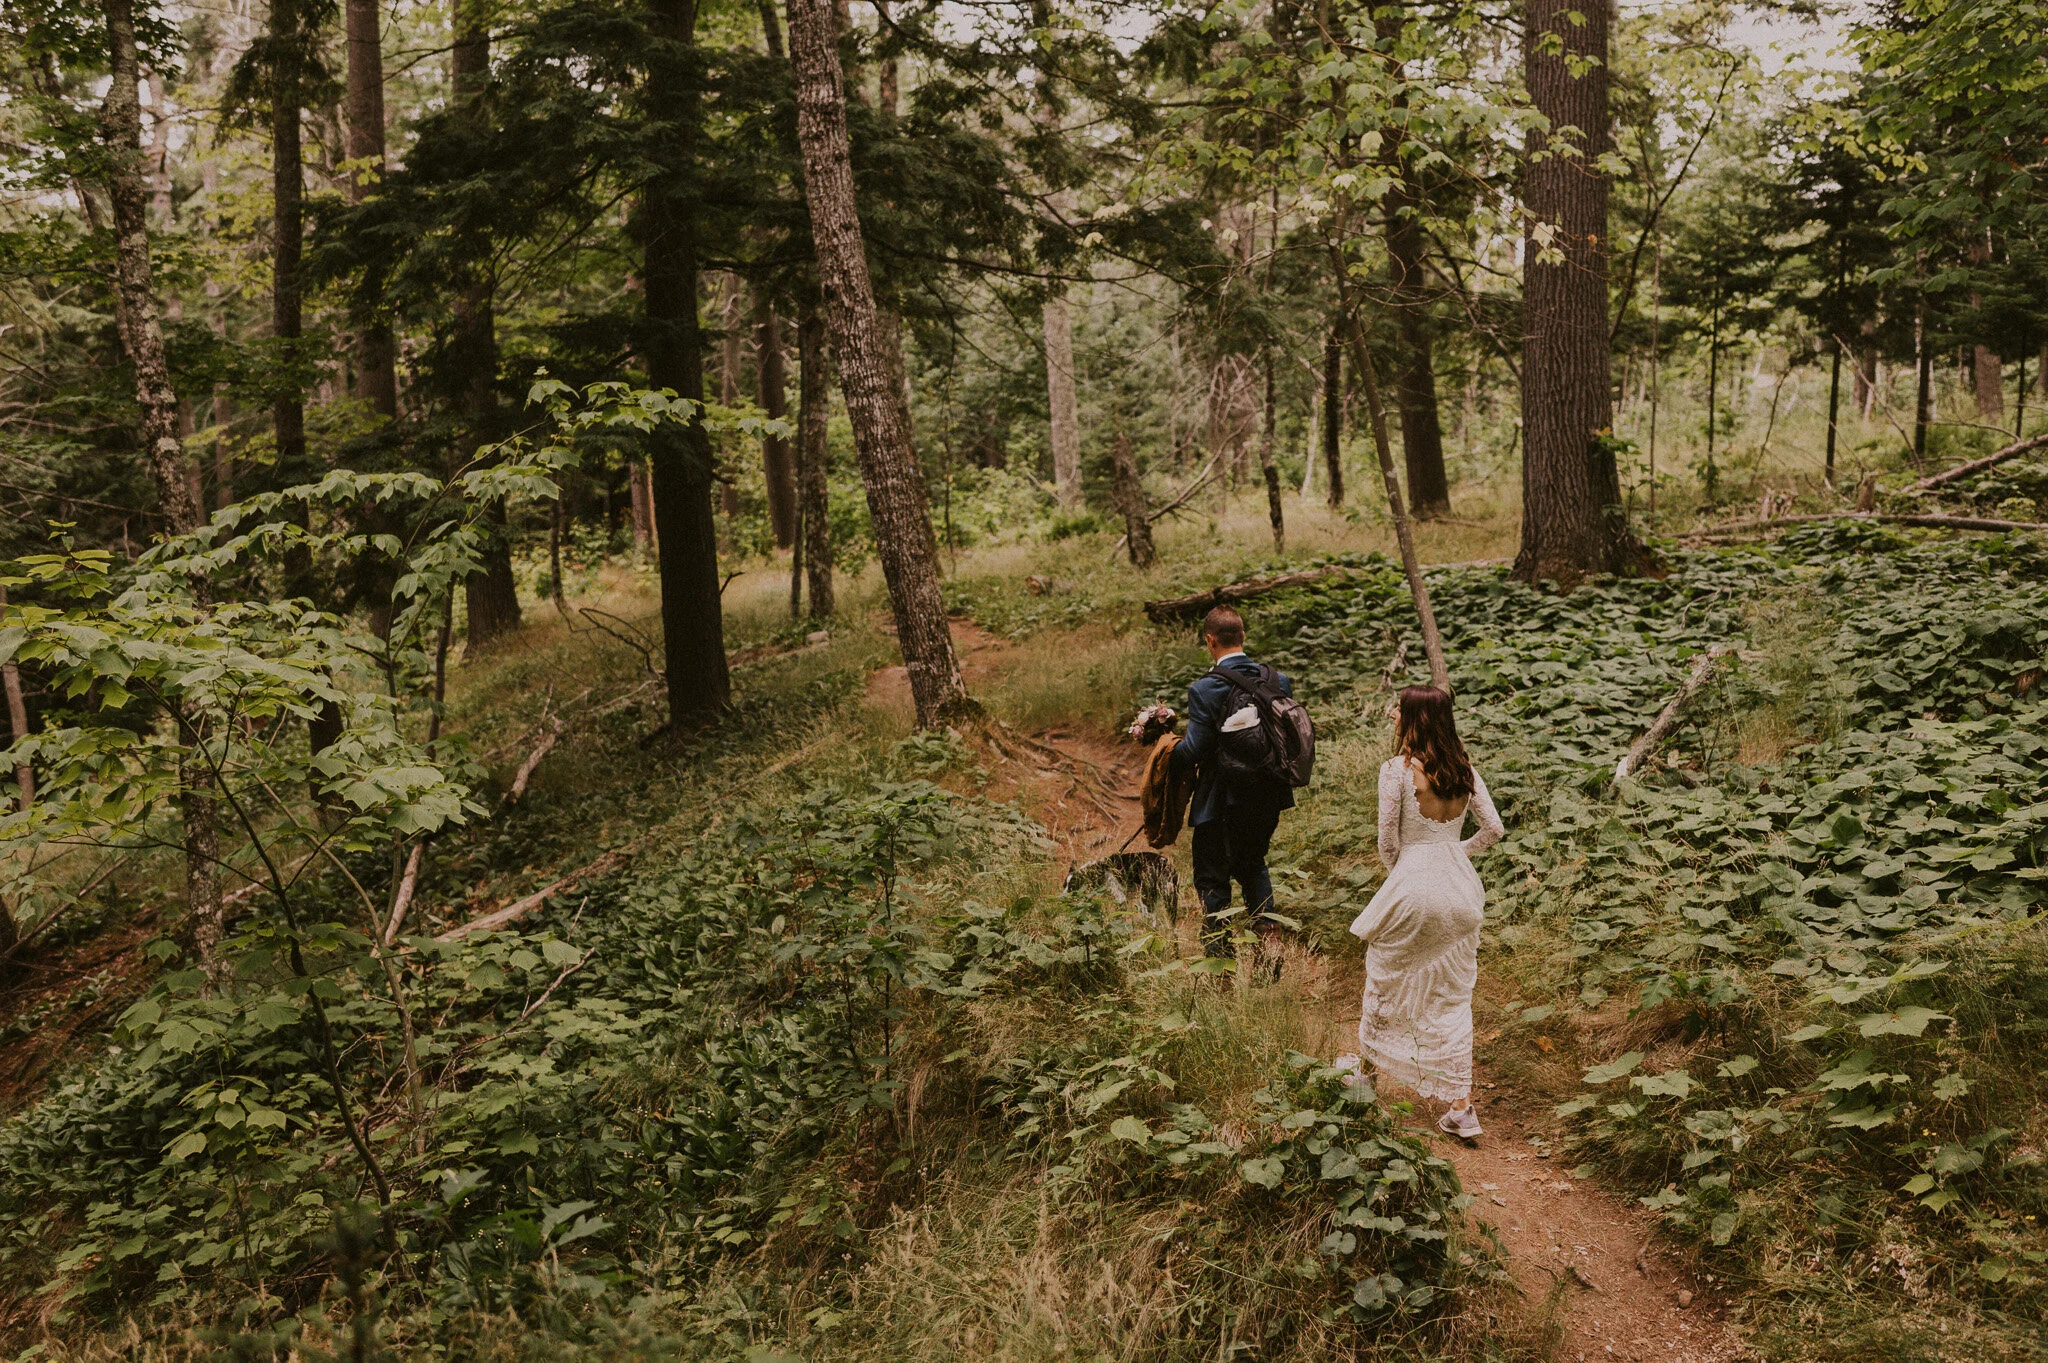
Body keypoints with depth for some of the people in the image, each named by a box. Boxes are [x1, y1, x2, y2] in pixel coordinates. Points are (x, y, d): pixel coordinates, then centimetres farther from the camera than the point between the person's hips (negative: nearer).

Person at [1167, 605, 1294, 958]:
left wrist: (1168, 759, 3)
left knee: (1212, 879, 10)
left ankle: (1219, 954, 16)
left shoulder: (1205, 689, -19)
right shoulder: (1278, 681, -4)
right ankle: (1267, 929, 18)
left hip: (1221, 803, -5)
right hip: (1267, 797, 5)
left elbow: (1193, 749, -17)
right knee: (1253, 863, 28)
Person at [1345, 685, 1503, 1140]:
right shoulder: (1464, 769, 1)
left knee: (1387, 981, 17)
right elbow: (1493, 829, 6)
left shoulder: (1397, 769, -13)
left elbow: (1388, 841, -7)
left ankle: (1366, 1064, 38)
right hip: (1460, 887, 5)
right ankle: (1461, 1106, 9)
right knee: (1453, 997, 11)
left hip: (1412, 884, -5)